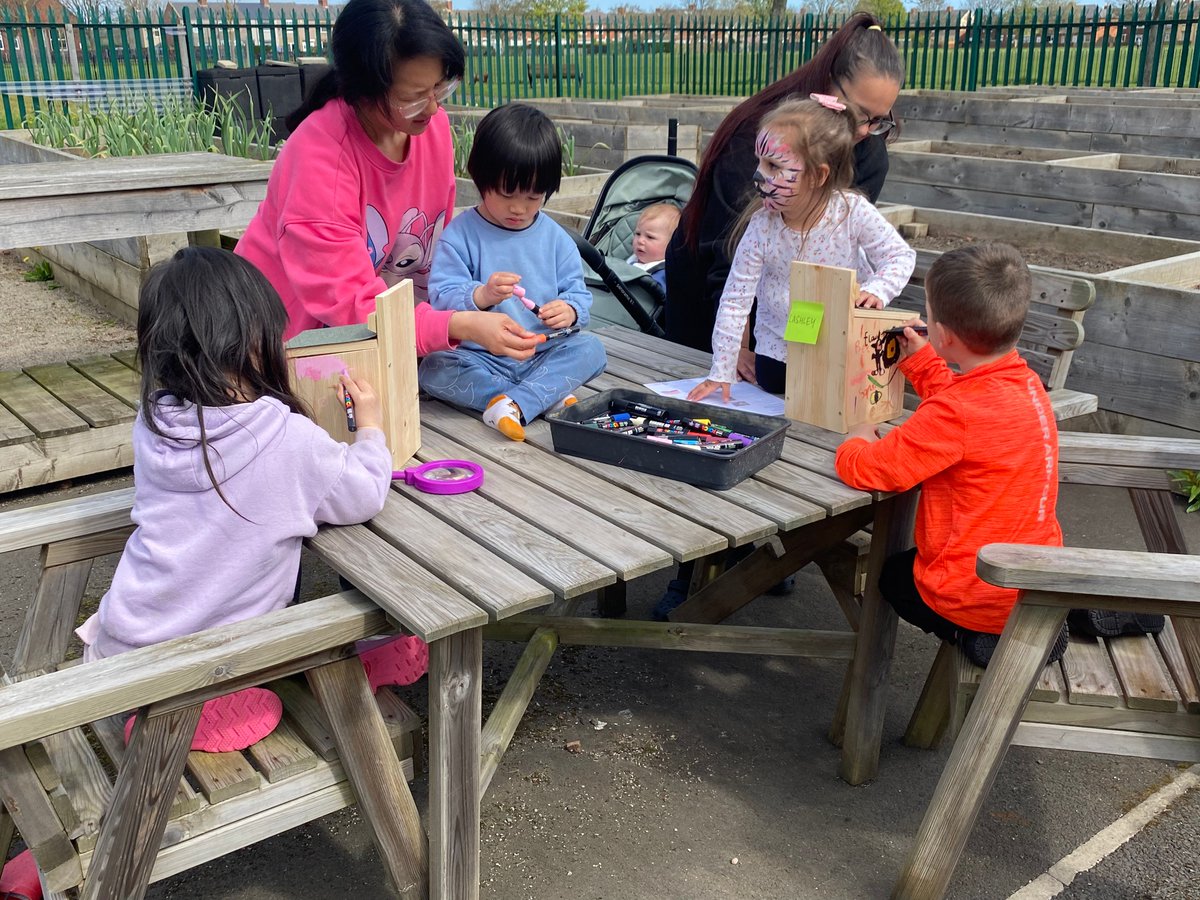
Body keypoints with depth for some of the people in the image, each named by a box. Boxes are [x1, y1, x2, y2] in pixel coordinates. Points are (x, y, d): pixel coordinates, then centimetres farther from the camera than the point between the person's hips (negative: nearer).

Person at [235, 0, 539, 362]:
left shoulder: (432, 122, -11)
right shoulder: (317, 157, -30)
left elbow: (441, 242, 1)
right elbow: (351, 306, -30)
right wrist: (463, 326, -40)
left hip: (391, 298, 6)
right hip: (297, 331, -6)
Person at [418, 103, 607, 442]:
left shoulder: (554, 236, 6)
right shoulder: (460, 234, -5)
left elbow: (577, 291, 4)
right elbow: (442, 299, -14)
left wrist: (570, 309, -21)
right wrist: (480, 296, -35)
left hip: (543, 353, 3)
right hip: (481, 358, -2)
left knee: (590, 349, -21)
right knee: (433, 369, -28)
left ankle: (514, 404, -33)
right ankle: (548, 393, -29)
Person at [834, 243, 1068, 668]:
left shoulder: (955, 414, -29)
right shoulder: (1027, 382, -2)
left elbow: (870, 469, -22)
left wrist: (856, 443, -1)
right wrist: (919, 359, 21)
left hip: (982, 598, -6)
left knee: (891, 574, 25)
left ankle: (985, 636, 11)